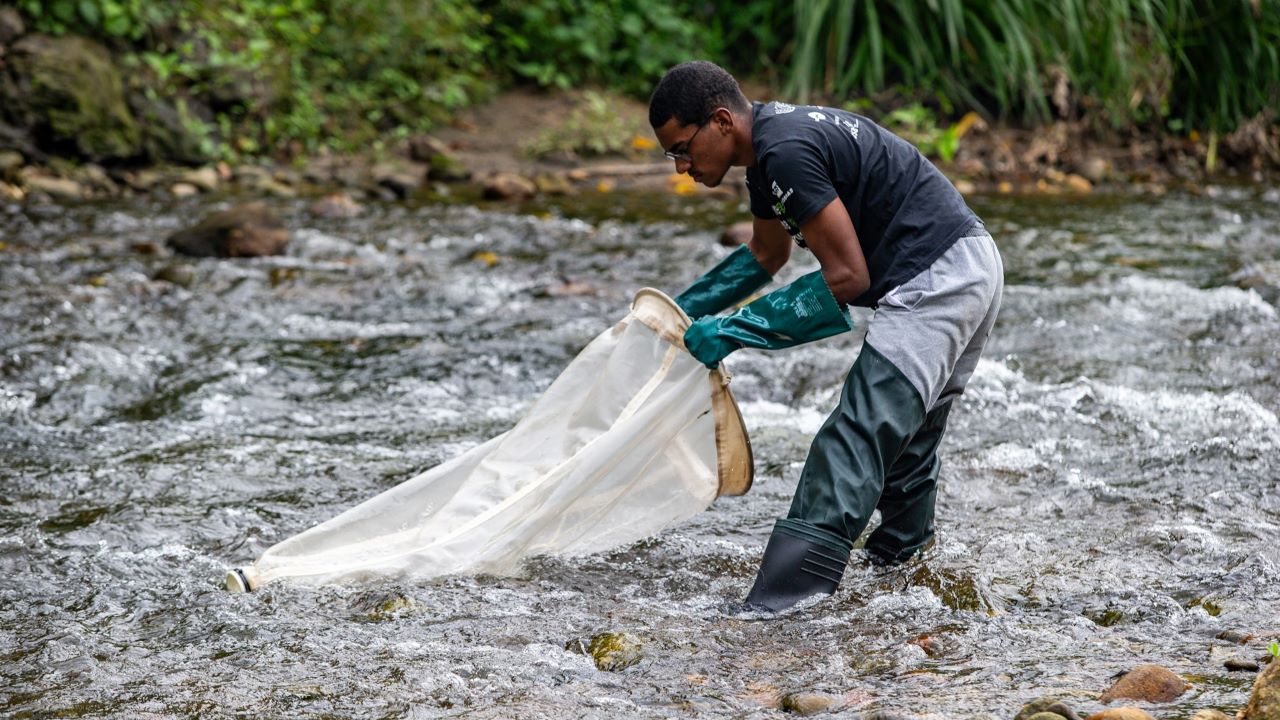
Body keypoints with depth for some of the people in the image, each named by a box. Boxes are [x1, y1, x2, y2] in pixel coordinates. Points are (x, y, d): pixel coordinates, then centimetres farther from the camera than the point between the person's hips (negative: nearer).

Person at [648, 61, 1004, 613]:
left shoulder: (787, 151, -19)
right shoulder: (770, 142, 14)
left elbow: (847, 277, -19)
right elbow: (766, 254, 32)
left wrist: (731, 331, -16)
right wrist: (686, 308, 26)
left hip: (935, 281, -11)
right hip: (970, 273, 11)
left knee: (853, 448, -16)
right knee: (903, 442, 24)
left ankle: (782, 608, -22)